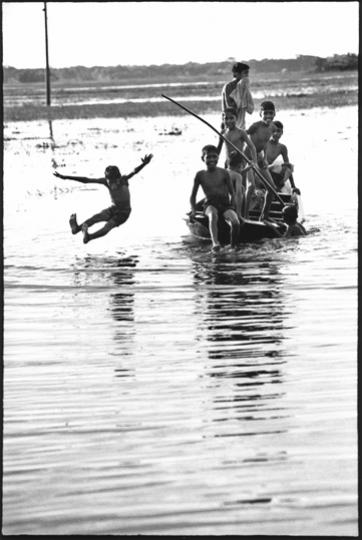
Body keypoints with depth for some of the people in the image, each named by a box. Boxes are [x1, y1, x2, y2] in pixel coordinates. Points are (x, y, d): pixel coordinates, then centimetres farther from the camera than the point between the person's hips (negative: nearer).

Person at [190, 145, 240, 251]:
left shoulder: (224, 173, 5)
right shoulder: (200, 175, 6)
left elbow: (232, 193, 9)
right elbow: (193, 196, 15)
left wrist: (232, 208, -4)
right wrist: (193, 210, 5)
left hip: (225, 204, 0)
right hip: (210, 205, 0)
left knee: (235, 223, -30)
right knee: (213, 214, -39)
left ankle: (233, 245, -4)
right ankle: (215, 243, -52)